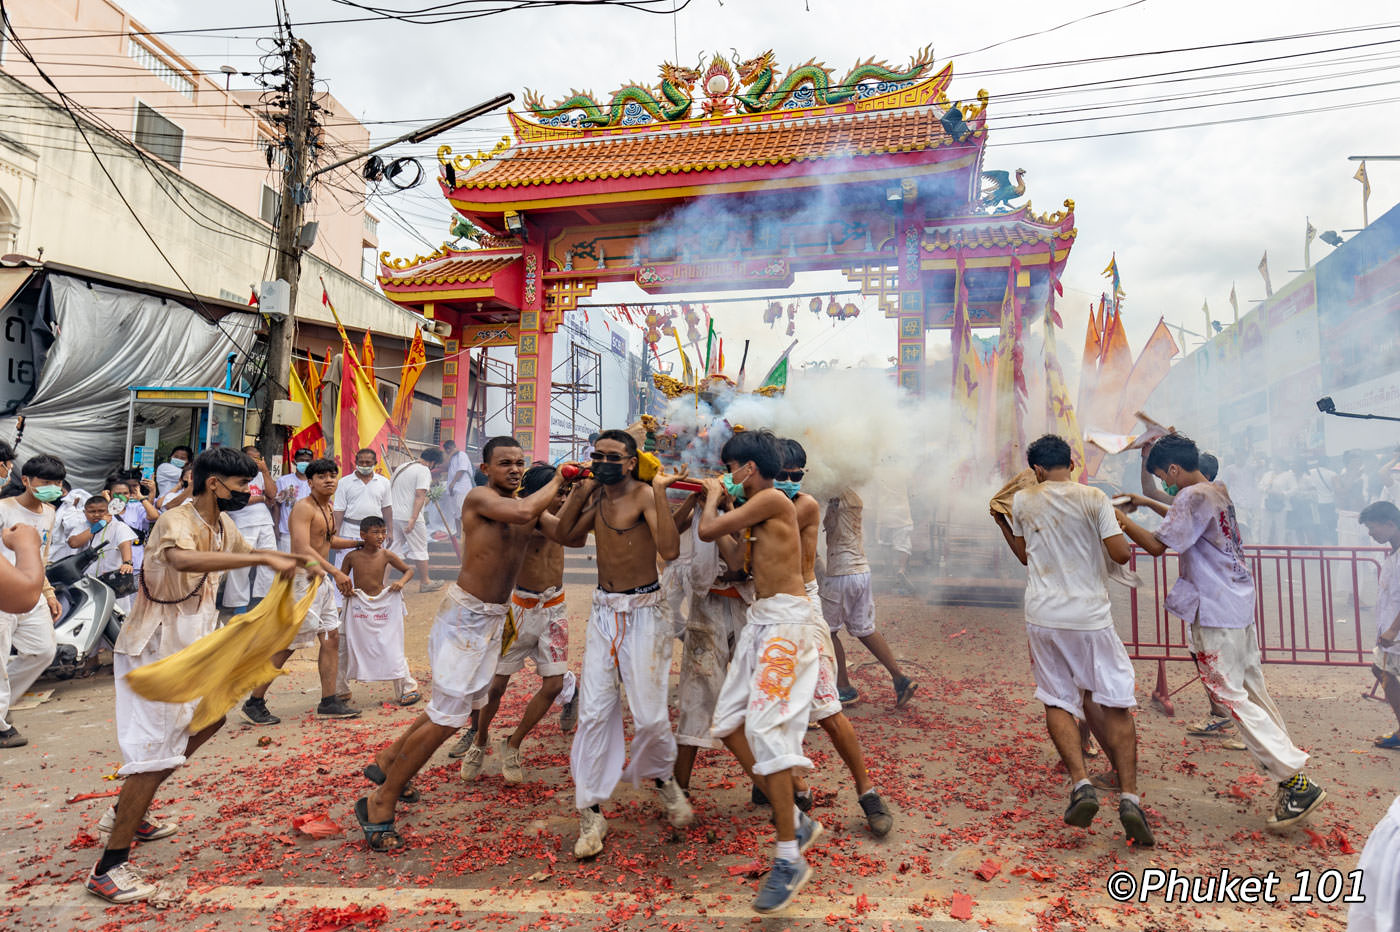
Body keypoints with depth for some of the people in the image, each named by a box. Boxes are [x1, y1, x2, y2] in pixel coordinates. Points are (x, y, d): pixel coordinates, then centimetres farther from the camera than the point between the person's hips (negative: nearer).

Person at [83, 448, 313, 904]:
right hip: (152, 650, -10)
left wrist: (296, 560, 12)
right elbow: (183, 559, -48)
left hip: (188, 645, 10)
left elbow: (245, 550, 25)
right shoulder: (176, 521, -24)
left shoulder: (222, 522, 4)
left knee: (210, 717, 21)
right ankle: (109, 867, 3)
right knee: (154, 752, -8)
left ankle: (126, 813, 33)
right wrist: (263, 559, -50)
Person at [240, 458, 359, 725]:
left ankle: (329, 702, 13)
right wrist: (335, 571, -31)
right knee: (287, 644, -3)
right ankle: (254, 703, 11)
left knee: (331, 637, 7)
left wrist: (359, 542, 26)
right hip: (302, 580, -9)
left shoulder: (327, 508, 14)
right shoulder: (303, 507, -15)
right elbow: (303, 549, -27)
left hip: (321, 581, 9)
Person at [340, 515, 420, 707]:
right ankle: (337, 689, 25)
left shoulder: (386, 555, -4)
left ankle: (407, 688, 12)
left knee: (391, 648, -1)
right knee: (348, 647, 5)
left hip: (383, 604, 0)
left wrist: (402, 581, -12)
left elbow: (409, 570, 6)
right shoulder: (352, 556, -5)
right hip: (358, 605, 1)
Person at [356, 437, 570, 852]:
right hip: (465, 614, -8)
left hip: (493, 617, 8)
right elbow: (523, 512, -33)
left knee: (456, 703, 19)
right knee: (448, 718, -6)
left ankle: (387, 763, 38)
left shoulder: (526, 504, 8)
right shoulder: (479, 498, -14)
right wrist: (557, 480, -18)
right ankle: (380, 806, 9)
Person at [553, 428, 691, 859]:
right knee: (594, 713, 2)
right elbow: (565, 533, 14)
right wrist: (579, 490, 5)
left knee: (649, 715, -1)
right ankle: (591, 812, 13)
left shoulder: (644, 494, -13)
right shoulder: (597, 496, 7)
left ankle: (663, 779, 31)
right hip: (603, 611, 5)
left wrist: (660, 492, -27)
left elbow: (670, 550, -25)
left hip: (643, 612, -5)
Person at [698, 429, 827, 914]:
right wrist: (718, 496, 22)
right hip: (761, 620, 10)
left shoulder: (772, 499, -12)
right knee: (728, 725, 9)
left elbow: (708, 530, -13)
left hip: (787, 621, -10)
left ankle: (789, 860, -1)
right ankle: (796, 821, 19)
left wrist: (715, 494, 5)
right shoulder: (755, 509, 15)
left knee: (764, 728, -13)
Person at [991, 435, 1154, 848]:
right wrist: (1117, 523, 14)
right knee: (1115, 704, 7)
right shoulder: (1094, 498, -4)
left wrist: (1001, 522, 29)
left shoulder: (1021, 501, 4)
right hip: (1091, 616, -1)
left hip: (1043, 617, 1)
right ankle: (1128, 796, -1)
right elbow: (1121, 553, -5)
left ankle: (1081, 783, -5)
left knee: (1058, 702, 10)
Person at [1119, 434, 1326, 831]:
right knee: (1254, 692, 13)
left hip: (1215, 612, -10)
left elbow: (1157, 545, -17)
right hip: (1240, 604, 10)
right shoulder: (1219, 491, 13)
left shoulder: (1193, 496, -16)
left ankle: (1298, 783, -3)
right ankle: (1290, 781, 18)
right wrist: (1146, 503, 31)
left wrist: (1122, 521, -4)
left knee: (1231, 697, -4)